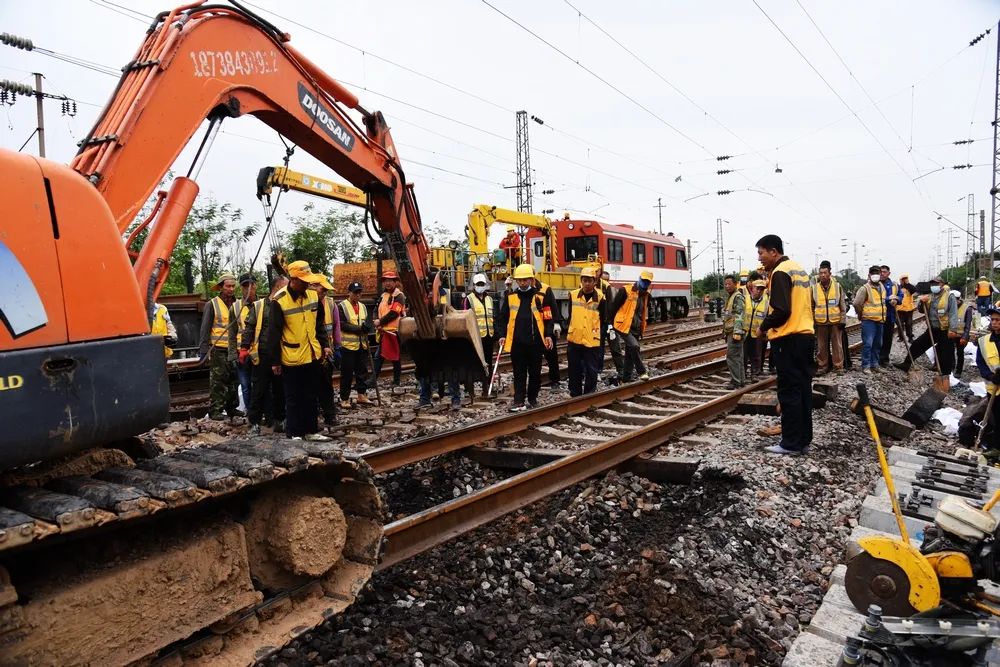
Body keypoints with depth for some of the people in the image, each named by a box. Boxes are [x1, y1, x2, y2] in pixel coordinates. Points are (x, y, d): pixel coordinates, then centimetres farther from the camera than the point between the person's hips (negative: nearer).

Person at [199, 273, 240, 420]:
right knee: (217, 382, -2)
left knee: (233, 381, 12)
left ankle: (232, 408, 22)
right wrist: (204, 349, -9)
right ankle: (215, 411, 4)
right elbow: (205, 328, -3)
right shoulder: (212, 304, -2)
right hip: (218, 350, -4)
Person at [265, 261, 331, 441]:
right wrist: (275, 361, -9)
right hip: (291, 359, -5)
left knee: (312, 396, 13)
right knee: (294, 398, 5)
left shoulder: (313, 295, 2)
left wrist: (325, 344, 5)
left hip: (312, 356, 5)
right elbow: (273, 333, -11)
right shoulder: (279, 301, -15)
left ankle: (311, 430, 24)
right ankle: (293, 433, 17)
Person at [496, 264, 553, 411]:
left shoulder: (540, 296, 0)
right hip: (516, 342, 1)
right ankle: (519, 401, 8)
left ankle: (532, 399, 24)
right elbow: (502, 318, 9)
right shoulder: (510, 297, 6)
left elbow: (548, 318, 1)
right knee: (519, 373, 5)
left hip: (535, 341, -1)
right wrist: (502, 335, 1)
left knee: (535, 373, 10)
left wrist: (548, 335, -9)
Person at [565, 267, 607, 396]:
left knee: (592, 372, 4)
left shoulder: (600, 298, -5)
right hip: (574, 340, 3)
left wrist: (600, 336, -1)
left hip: (592, 342, -3)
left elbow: (604, 321, 3)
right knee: (574, 371, 12)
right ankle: (575, 396, 25)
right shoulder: (573, 295, 2)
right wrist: (568, 330, 10)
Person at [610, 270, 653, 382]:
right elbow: (614, 307, -9)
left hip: (636, 329, 7)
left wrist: (642, 330, 23)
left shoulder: (646, 295, 10)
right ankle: (642, 372, -12)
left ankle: (626, 377, 19)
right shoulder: (626, 291, -12)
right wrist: (610, 323, -9)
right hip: (624, 327, -7)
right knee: (634, 346, -23)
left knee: (630, 353, 10)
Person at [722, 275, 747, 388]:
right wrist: (726, 332, 24)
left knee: (732, 356, -11)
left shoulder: (738, 296, -11)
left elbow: (739, 315, -20)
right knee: (737, 357, 13)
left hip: (735, 331, -10)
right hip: (730, 331, 10)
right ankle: (740, 380, 18)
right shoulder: (731, 297, 20)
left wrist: (737, 332, -26)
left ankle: (736, 381, -8)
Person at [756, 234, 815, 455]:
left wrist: (764, 326, -5)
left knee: (789, 392, -3)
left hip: (788, 339, -9)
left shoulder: (780, 272, -13)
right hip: (806, 335, 9)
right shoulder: (798, 269, 16)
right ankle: (803, 439, 17)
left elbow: (781, 311, -19)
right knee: (803, 389, 11)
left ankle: (791, 443, 2)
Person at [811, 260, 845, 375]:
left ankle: (838, 366, 12)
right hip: (820, 322, 1)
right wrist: (811, 320, 5)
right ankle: (821, 366, 15)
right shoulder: (814, 288, 3)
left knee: (837, 344, 4)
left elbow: (843, 305, 5)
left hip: (835, 321, -1)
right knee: (821, 346, 6)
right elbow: (811, 306, 9)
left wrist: (842, 320, 1)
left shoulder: (837, 286, 2)